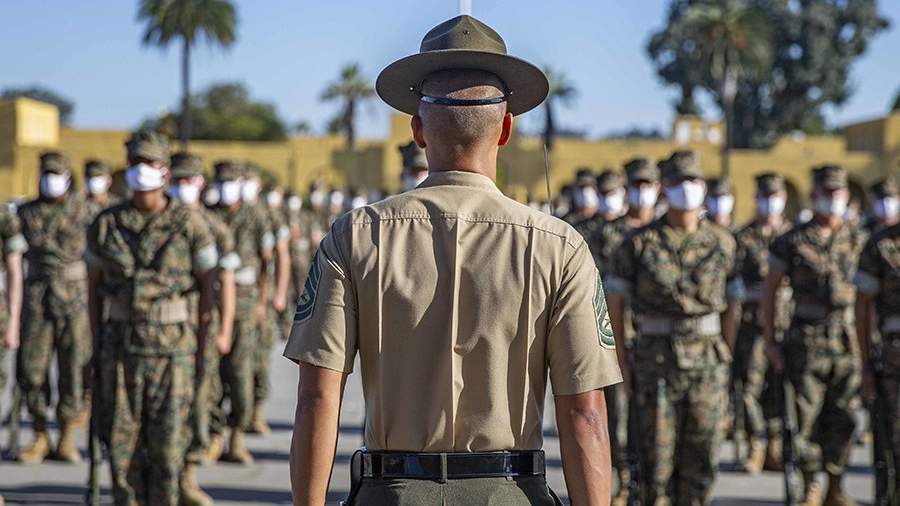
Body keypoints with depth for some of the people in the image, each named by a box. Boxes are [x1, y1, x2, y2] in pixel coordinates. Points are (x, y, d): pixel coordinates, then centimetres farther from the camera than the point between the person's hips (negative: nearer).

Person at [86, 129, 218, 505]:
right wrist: (97, 347, 6)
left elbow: (207, 287, -1)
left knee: (167, 444, -4)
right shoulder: (106, 225, 1)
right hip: (121, 345, 2)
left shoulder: (189, 224, -6)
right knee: (121, 439, 3)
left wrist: (201, 351, -3)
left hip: (172, 347, -2)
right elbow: (95, 286, 9)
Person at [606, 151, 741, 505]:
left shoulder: (721, 243, 4)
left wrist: (726, 357, 8)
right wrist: (619, 356, -2)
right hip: (655, 358, -2)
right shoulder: (639, 243, -2)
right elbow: (615, 299, 2)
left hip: (706, 359, 2)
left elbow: (731, 303, 10)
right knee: (656, 453, 0)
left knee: (702, 456, 4)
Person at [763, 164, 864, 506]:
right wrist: (770, 342, 0)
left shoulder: (858, 242, 7)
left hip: (848, 340, 2)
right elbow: (769, 291, 4)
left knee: (842, 417, 3)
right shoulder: (792, 242, -1)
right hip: (807, 342, -2)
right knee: (806, 416, -1)